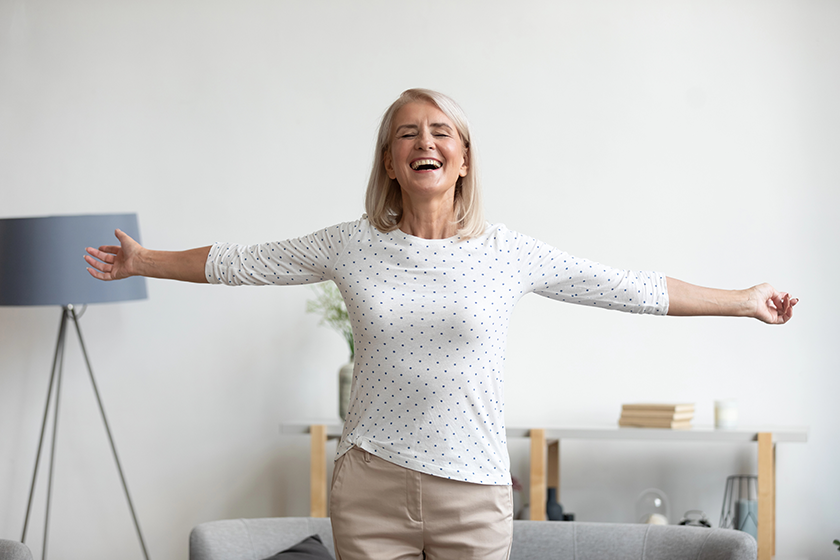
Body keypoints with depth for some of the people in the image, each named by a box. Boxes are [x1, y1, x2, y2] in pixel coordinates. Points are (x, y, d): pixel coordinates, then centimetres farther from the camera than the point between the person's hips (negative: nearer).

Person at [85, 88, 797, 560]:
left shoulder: (509, 253, 1)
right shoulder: (352, 245, 3)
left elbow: (633, 288, 6)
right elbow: (236, 262, 13)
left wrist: (742, 299, 9)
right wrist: (145, 261, 18)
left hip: (473, 492, 0)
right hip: (370, 487, 1)